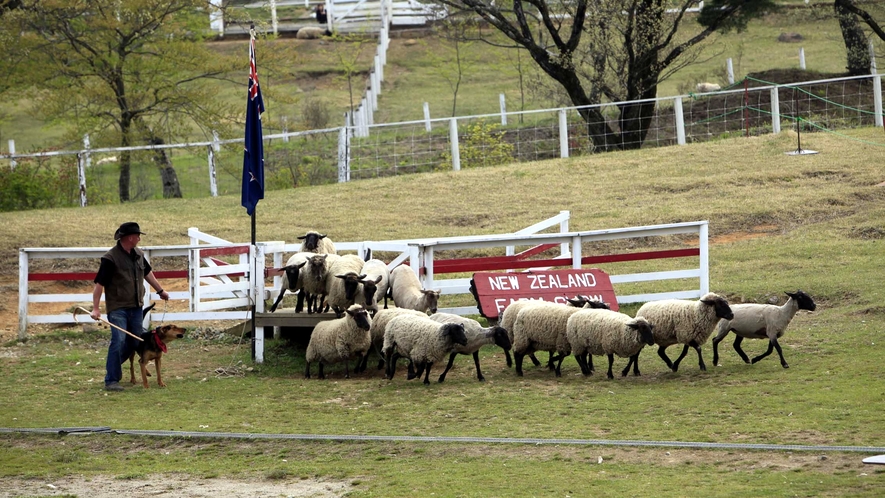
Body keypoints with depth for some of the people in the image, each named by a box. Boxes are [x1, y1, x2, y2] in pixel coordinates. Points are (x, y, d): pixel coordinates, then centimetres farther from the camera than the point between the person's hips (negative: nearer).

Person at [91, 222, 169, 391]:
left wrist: (160, 290, 34)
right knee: (118, 341, -15)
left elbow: (147, 273, 27)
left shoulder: (138, 255, 8)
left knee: (134, 342, 11)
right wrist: (95, 308, -19)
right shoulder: (110, 258, -15)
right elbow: (99, 284, -15)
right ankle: (111, 380, -10)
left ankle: (113, 366, 31)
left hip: (136, 307, 7)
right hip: (118, 308, -7)